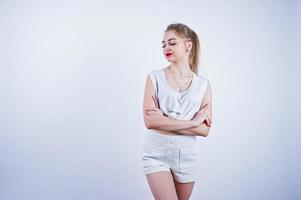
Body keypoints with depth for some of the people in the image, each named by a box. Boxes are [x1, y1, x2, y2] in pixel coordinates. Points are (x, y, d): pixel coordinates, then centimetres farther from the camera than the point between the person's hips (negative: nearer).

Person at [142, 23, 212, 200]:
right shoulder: (155, 78, -2)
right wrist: (192, 122, -14)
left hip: (187, 156, 2)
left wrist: (164, 122, -14)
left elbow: (205, 130, -5)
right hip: (156, 154, -2)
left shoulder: (203, 84, 1)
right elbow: (149, 121, -14)